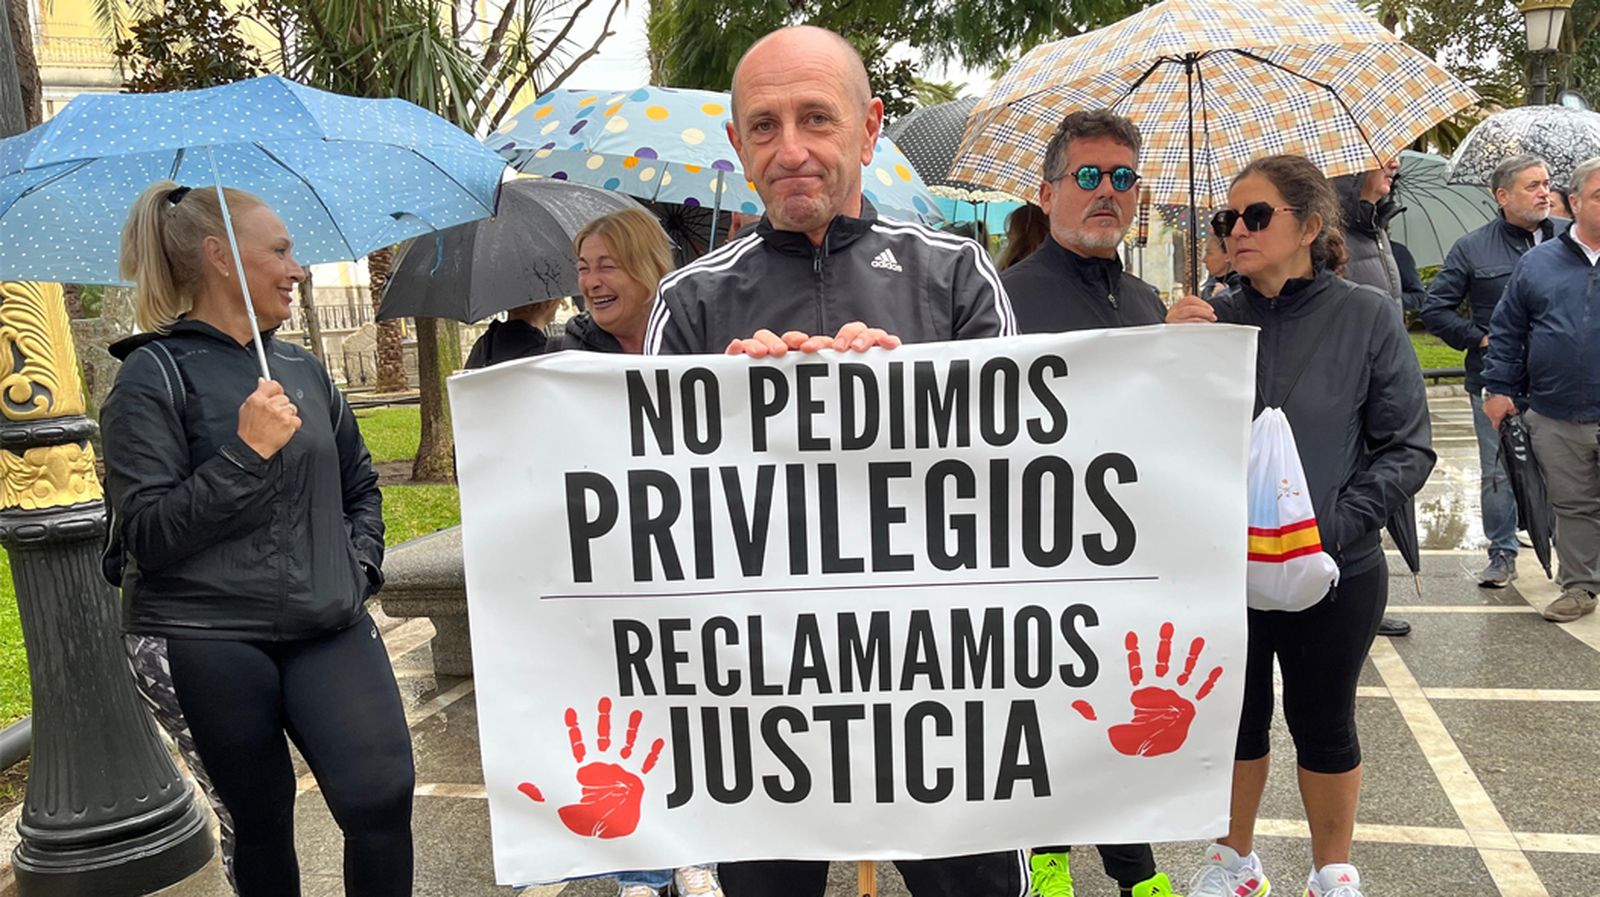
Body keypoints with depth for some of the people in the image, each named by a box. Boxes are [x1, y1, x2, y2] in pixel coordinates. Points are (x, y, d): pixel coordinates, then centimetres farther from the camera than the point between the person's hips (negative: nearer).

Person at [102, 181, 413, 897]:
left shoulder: (301, 369, 12)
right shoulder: (154, 376, -4)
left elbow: (360, 484, 23)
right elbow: (147, 534, -11)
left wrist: (359, 564, 8)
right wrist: (245, 453, -18)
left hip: (329, 626, 4)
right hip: (212, 640, -3)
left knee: (382, 793, -12)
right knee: (262, 819, 8)